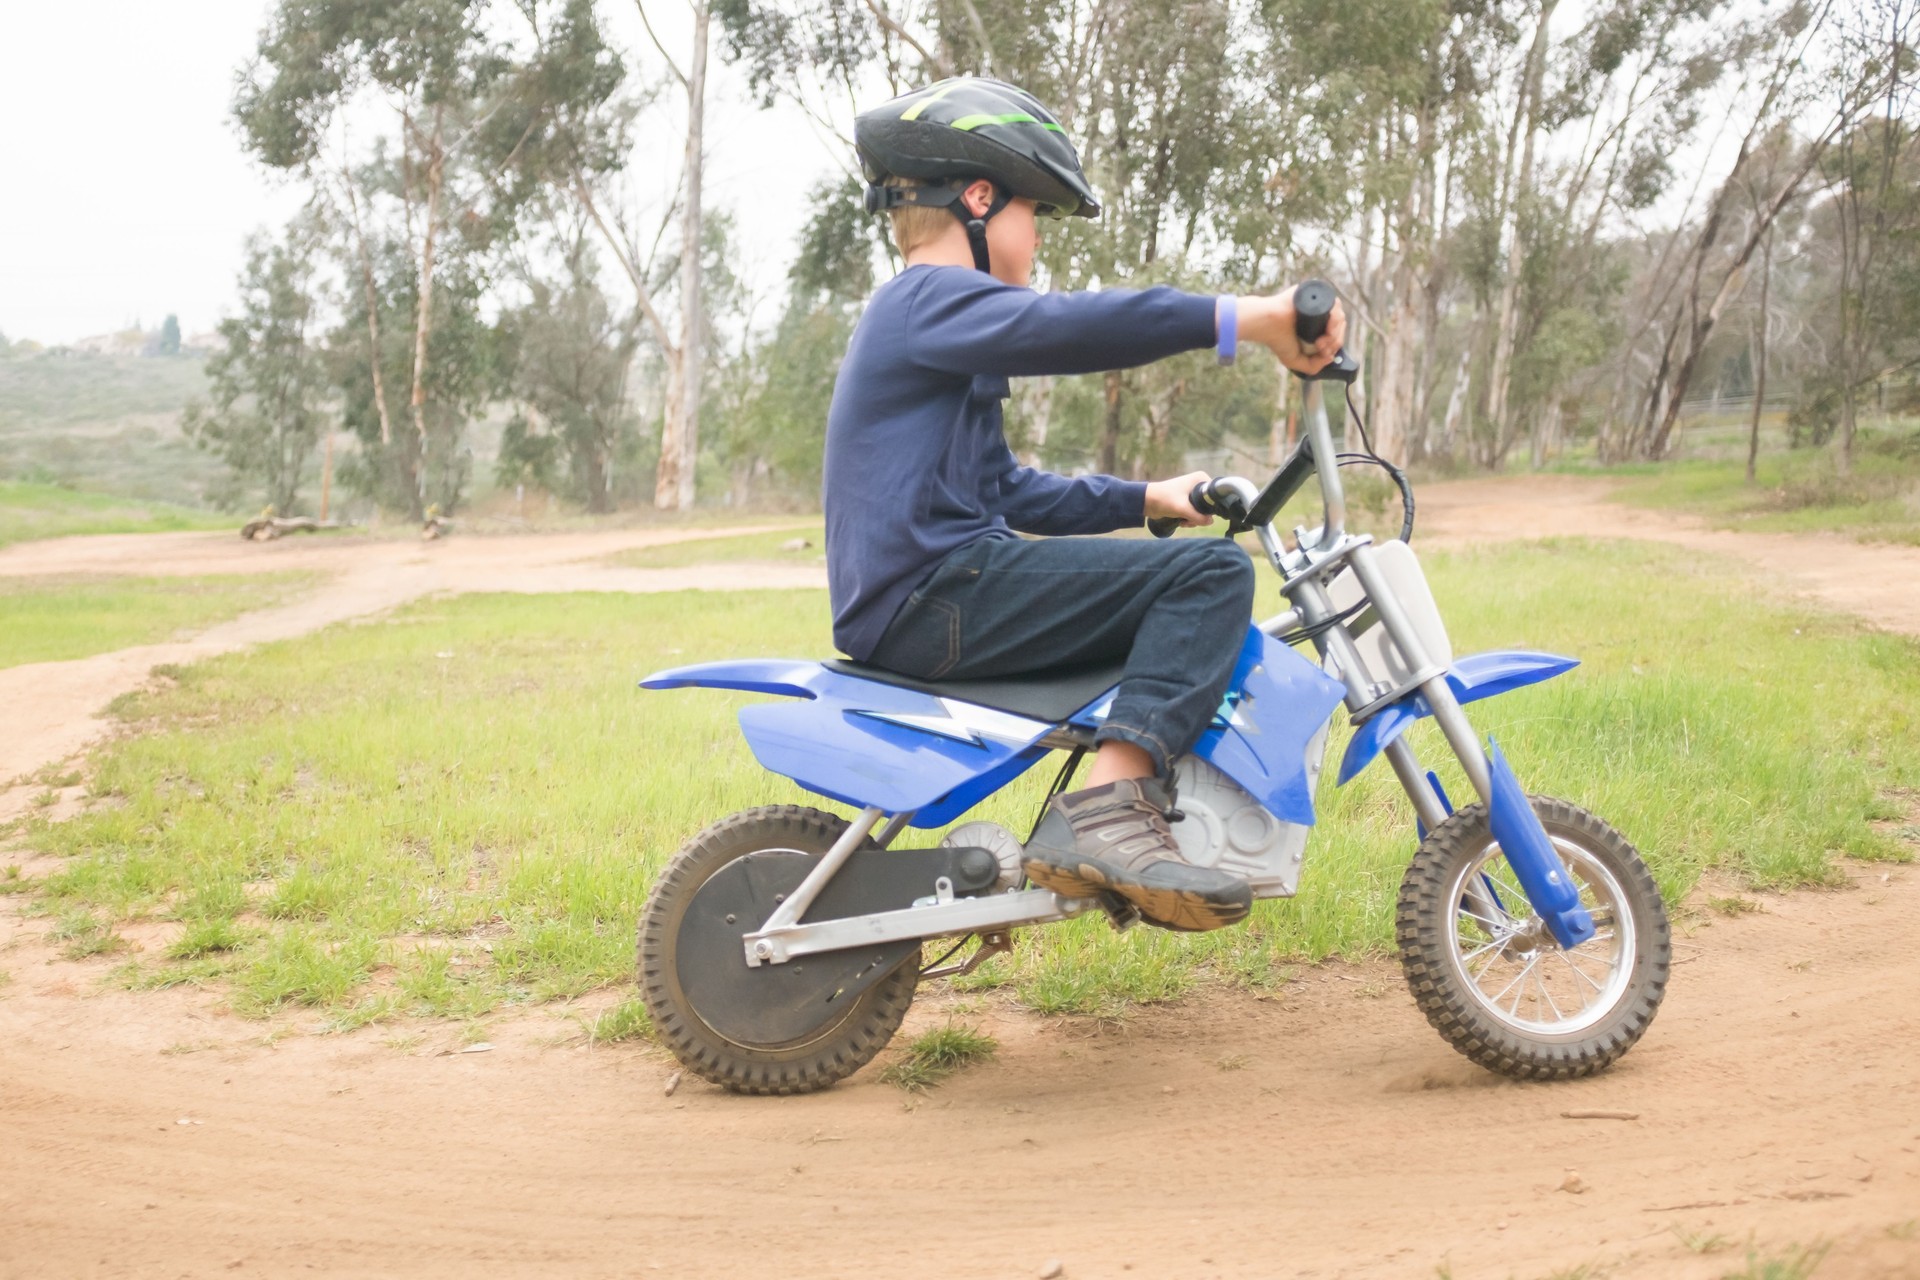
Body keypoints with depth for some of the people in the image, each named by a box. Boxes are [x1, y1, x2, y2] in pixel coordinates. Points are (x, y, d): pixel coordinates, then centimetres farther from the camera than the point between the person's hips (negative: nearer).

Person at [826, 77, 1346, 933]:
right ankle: (1110, 807, -27)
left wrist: (1145, 500, 23)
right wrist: (1244, 319, -33)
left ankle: (1086, 832, 14)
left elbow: (1010, 492, 30)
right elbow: (1067, 326, -28)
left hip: (911, 609, 11)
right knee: (1212, 572, -16)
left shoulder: (918, 318, 27)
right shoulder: (932, 300, -6)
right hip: (932, 595, -11)